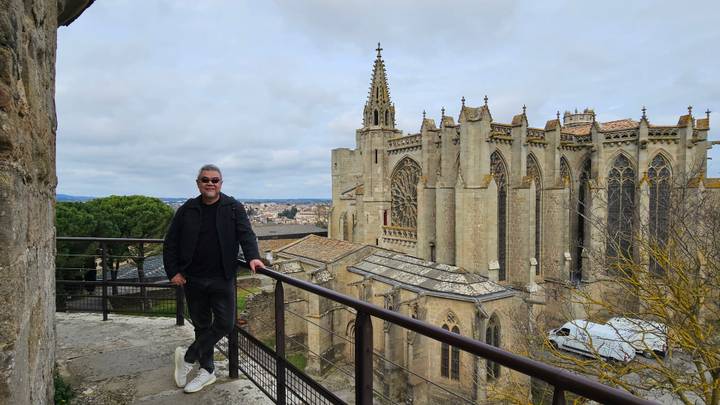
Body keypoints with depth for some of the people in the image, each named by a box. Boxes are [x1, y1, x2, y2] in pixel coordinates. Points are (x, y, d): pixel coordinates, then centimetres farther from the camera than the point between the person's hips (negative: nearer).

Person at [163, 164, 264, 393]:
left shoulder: (234, 208, 0)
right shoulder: (187, 210, 3)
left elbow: (246, 234, -9)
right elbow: (170, 243, 7)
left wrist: (252, 256, -26)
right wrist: (173, 272, -1)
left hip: (222, 279, -1)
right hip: (193, 280, 1)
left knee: (225, 323, -2)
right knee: (202, 325, 13)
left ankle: (188, 357, 19)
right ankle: (207, 370, 29)